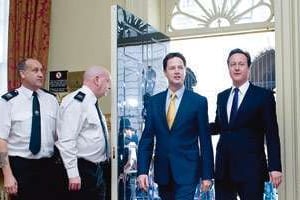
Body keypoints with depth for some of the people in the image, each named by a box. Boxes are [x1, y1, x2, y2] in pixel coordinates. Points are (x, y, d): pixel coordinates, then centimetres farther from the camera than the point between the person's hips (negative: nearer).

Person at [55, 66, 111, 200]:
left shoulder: (92, 103, 15)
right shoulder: (76, 101, -15)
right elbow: (67, 140, -22)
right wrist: (73, 173, -23)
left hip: (98, 170, 10)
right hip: (83, 170, -10)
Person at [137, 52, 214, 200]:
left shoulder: (199, 101, -3)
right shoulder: (154, 101, 5)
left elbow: (205, 141, -2)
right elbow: (147, 138, 4)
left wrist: (207, 175, -4)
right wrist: (142, 170, -5)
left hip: (187, 171, -3)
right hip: (162, 171, 3)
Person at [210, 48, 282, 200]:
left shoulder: (263, 95, -3)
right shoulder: (222, 97, 13)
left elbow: (272, 134, -6)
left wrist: (275, 167, -13)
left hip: (250, 168, -4)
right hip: (223, 167, 5)